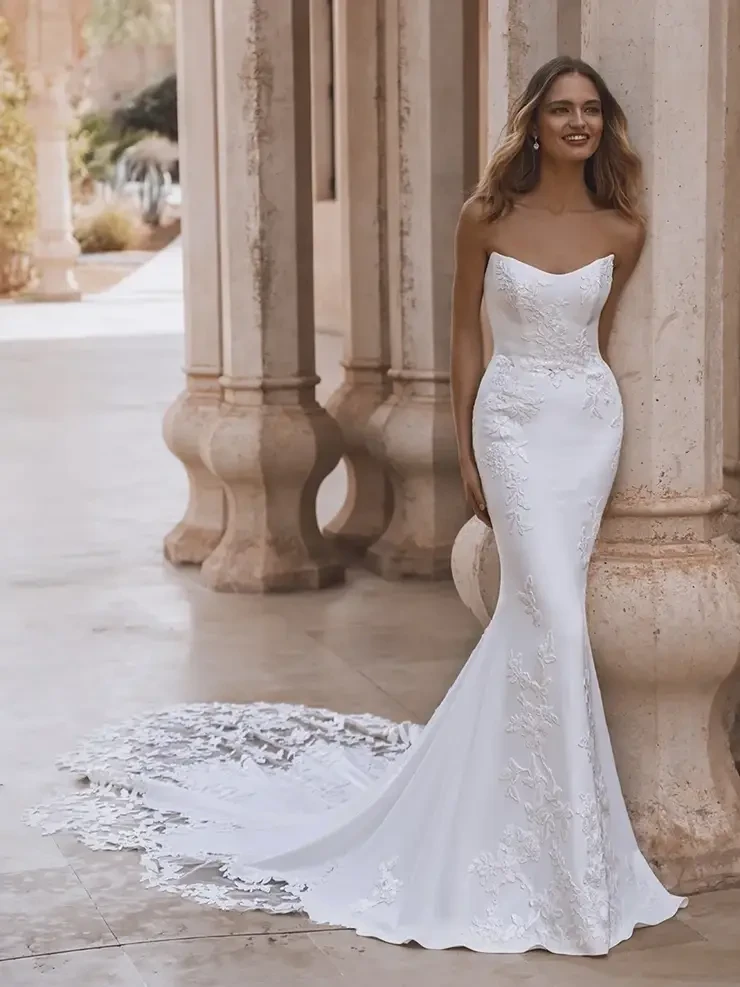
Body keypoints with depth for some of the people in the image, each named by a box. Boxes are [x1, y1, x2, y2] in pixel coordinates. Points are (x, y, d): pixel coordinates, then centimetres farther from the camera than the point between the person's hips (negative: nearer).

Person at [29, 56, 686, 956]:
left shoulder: (622, 230, 2)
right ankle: (573, 866, -2)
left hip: (591, 420, 3)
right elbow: (465, 333, 2)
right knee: (554, 620, -10)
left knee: (532, 615, 6)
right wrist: (466, 452, 0)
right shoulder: (488, 216, -4)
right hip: (513, 419, -3)